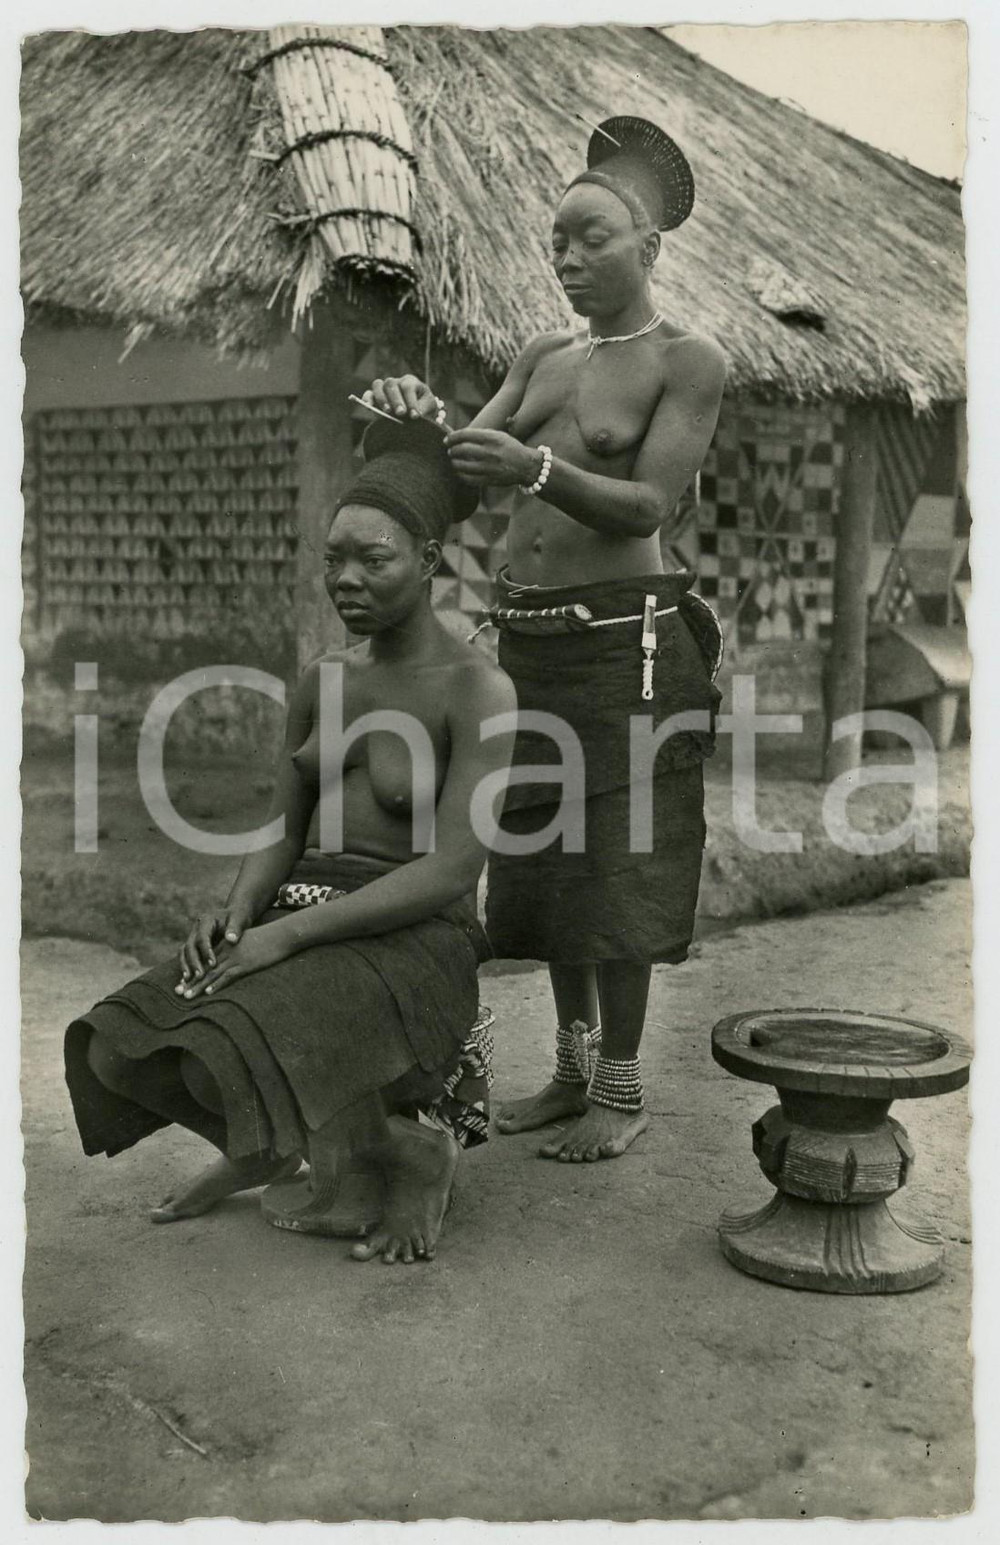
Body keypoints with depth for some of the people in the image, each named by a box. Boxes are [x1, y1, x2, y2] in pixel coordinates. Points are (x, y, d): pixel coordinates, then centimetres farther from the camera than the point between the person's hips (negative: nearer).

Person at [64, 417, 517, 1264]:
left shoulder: (479, 690, -12)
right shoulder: (321, 681, 9)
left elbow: (451, 872, -19)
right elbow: (279, 838, 10)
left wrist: (286, 932, -23)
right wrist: (235, 916, -13)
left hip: (411, 949, -6)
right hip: (299, 931, 6)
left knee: (242, 1062, -32)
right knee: (125, 1050, -16)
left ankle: (412, 1145, -4)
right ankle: (268, 1150, 14)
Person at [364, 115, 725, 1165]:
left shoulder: (688, 362, -4)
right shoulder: (546, 358, 14)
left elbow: (647, 507, -13)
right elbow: (468, 472, 7)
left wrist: (535, 469, -28)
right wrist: (423, 418, -13)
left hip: (622, 636, -6)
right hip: (528, 635, 7)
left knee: (614, 862, -1)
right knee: (544, 857, 11)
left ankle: (622, 1089, 13)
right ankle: (573, 1067, 25)